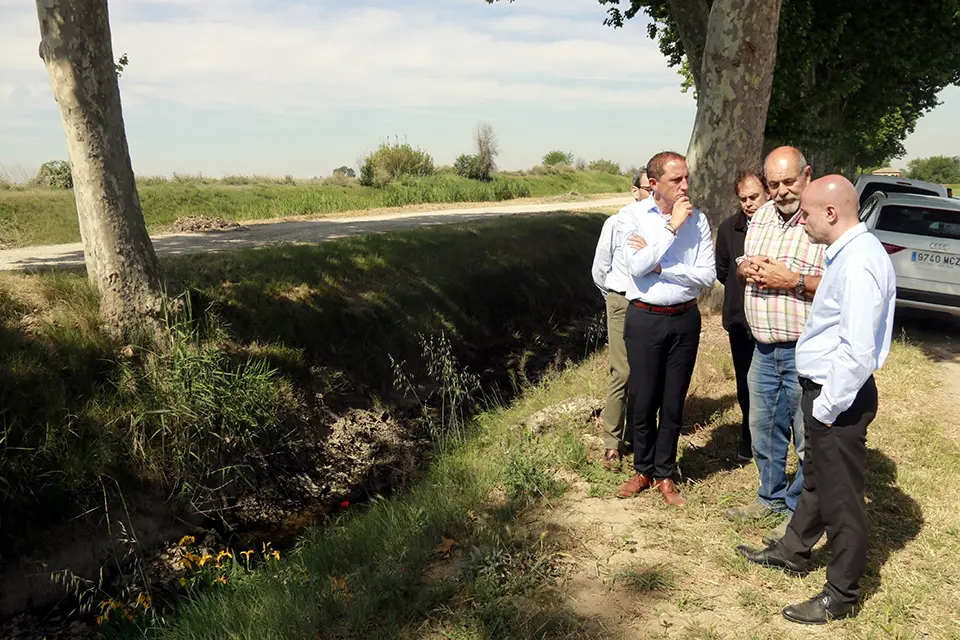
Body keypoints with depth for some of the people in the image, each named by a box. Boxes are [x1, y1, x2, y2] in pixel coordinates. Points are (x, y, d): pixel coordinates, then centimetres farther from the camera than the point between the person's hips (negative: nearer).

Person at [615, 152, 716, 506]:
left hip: (684, 319, 2)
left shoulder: (697, 219, -2)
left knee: (673, 403, 10)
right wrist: (672, 227, -18)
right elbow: (637, 267, -18)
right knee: (644, 401, 8)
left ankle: (664, 474, 26)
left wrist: (658, 263, -14)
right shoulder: (634, 216, -5)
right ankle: (643, 470, 28)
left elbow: (707, 276, -8)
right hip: (644, 319, -1)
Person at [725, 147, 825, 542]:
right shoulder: (762, 216, 9)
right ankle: (771, 497, 39)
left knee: (809, 439, 5)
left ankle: (800, 512, 22)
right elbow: (741, 264, 21)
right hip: (764, 348, 7)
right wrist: (747, 268, -1)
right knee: (764, 430, 20)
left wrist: (792, 280, -24)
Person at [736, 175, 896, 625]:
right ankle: (793, 551, 45)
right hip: (823, 389, 10)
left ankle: (841, 595, 23)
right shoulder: (847, 253, 7)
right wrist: (819, 401, 15)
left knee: (840, 497, 6)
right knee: (816, 481, 25)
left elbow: (857, 353, -27)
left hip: (839, 398, -10)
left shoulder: (859, 264, -24)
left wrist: (826, 407, -19)